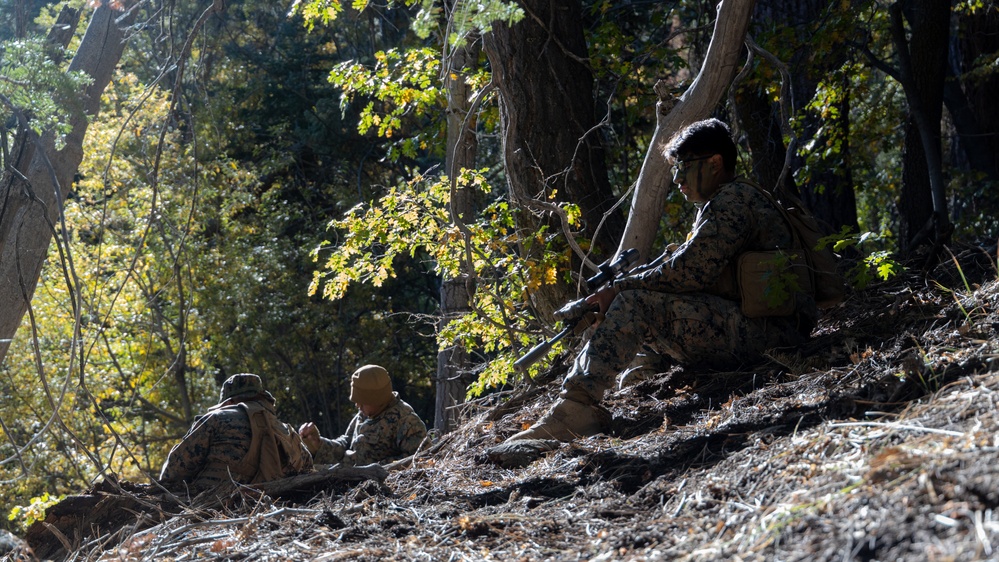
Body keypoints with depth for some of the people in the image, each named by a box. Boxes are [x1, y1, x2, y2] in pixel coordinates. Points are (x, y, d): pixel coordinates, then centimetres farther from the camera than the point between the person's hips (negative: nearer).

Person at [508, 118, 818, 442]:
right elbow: (680, 261, 17)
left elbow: (688, 272, -19)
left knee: (634, 306, -21)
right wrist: (616, 286, 3)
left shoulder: (734, 200, -12)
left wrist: (618, 289, -10)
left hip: (764, 329, -11)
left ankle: (574, 409, -29)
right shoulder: (715, 205, 22)